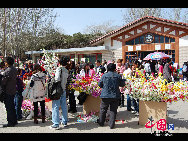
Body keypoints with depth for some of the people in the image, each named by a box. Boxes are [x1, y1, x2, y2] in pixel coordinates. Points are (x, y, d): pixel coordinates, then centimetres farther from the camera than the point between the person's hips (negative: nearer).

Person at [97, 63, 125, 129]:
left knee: (103, 109, 16)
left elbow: (99, 84, 3)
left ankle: (101, 122, 30)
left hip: (105, 95, 0)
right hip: (115, 96, 0)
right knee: (113, 110, 9)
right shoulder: (118, 76, -5)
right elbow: (122, 84, 4)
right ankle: (111, 125, 13)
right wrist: (123, 80, 23)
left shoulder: (104, 76, -5)